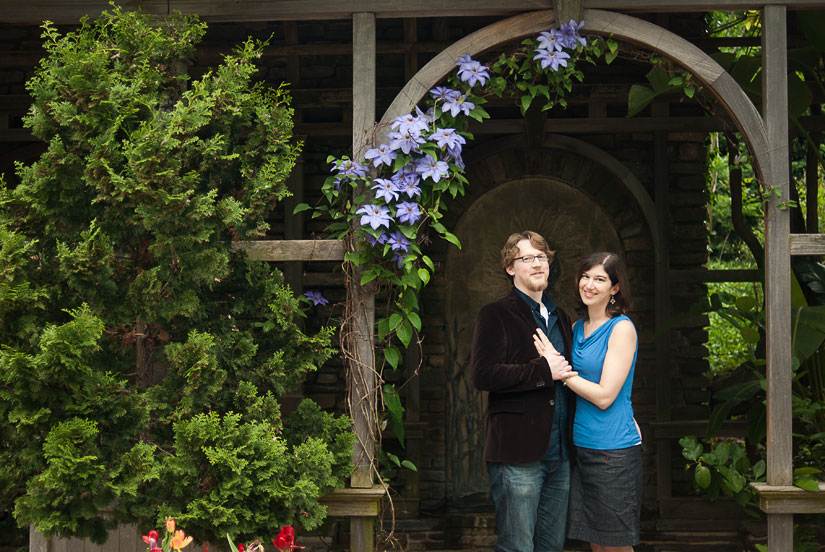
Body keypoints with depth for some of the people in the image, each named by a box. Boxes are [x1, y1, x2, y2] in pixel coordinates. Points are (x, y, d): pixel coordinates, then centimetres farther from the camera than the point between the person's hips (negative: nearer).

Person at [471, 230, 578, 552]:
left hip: (559, 453, 7)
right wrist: (543, 370, -16)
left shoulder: (560, 318, 20)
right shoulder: (496, 315, -3)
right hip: (518, 454, -7)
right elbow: (483, 375, -16)